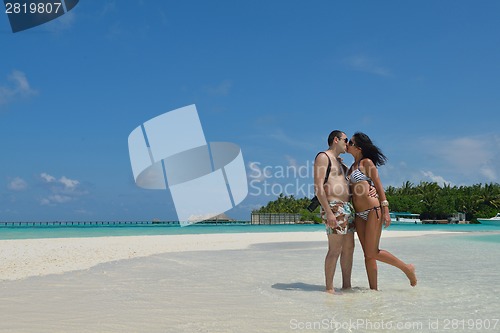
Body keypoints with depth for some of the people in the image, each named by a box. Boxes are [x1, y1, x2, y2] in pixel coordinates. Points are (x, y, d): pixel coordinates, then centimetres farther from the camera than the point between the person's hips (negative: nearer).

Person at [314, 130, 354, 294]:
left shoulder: (339, 162, 24)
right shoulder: (323, 157, -4)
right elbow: (318, 187, -14)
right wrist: (328, 212, -22)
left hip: (347, 208, 9)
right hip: (334, 208, -9)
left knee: (349, 248, 9)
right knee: (335, 249, -10)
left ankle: (346, 286, 16)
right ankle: (329, 288, -5)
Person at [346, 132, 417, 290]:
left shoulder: (367, 162, -5)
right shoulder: (352, 167, 18)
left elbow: (379, 186, -9)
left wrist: (386, 211, -13)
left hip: (373, 211, -8)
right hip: (359, 215, 8)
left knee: (372, 253, -8)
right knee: (368, 255, 6)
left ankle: (407, 268, 11)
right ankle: (373, 289, 11)